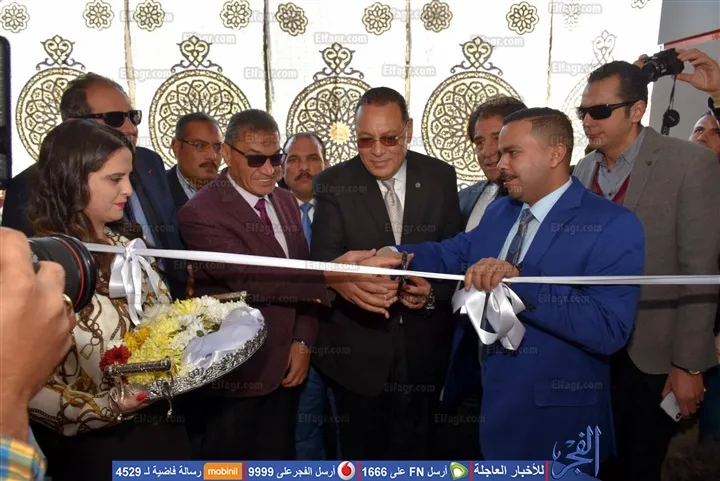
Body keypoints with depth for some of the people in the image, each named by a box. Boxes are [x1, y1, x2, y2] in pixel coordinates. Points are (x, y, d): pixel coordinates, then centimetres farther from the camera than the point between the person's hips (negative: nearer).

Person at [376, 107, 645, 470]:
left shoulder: (614, 225, -16)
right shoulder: (498, 212, 9)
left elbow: (609, 328, -25)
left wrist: (520, 279, -33)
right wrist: (393, 255, -13)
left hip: (558, 416, -6)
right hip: (488, 399, 6)